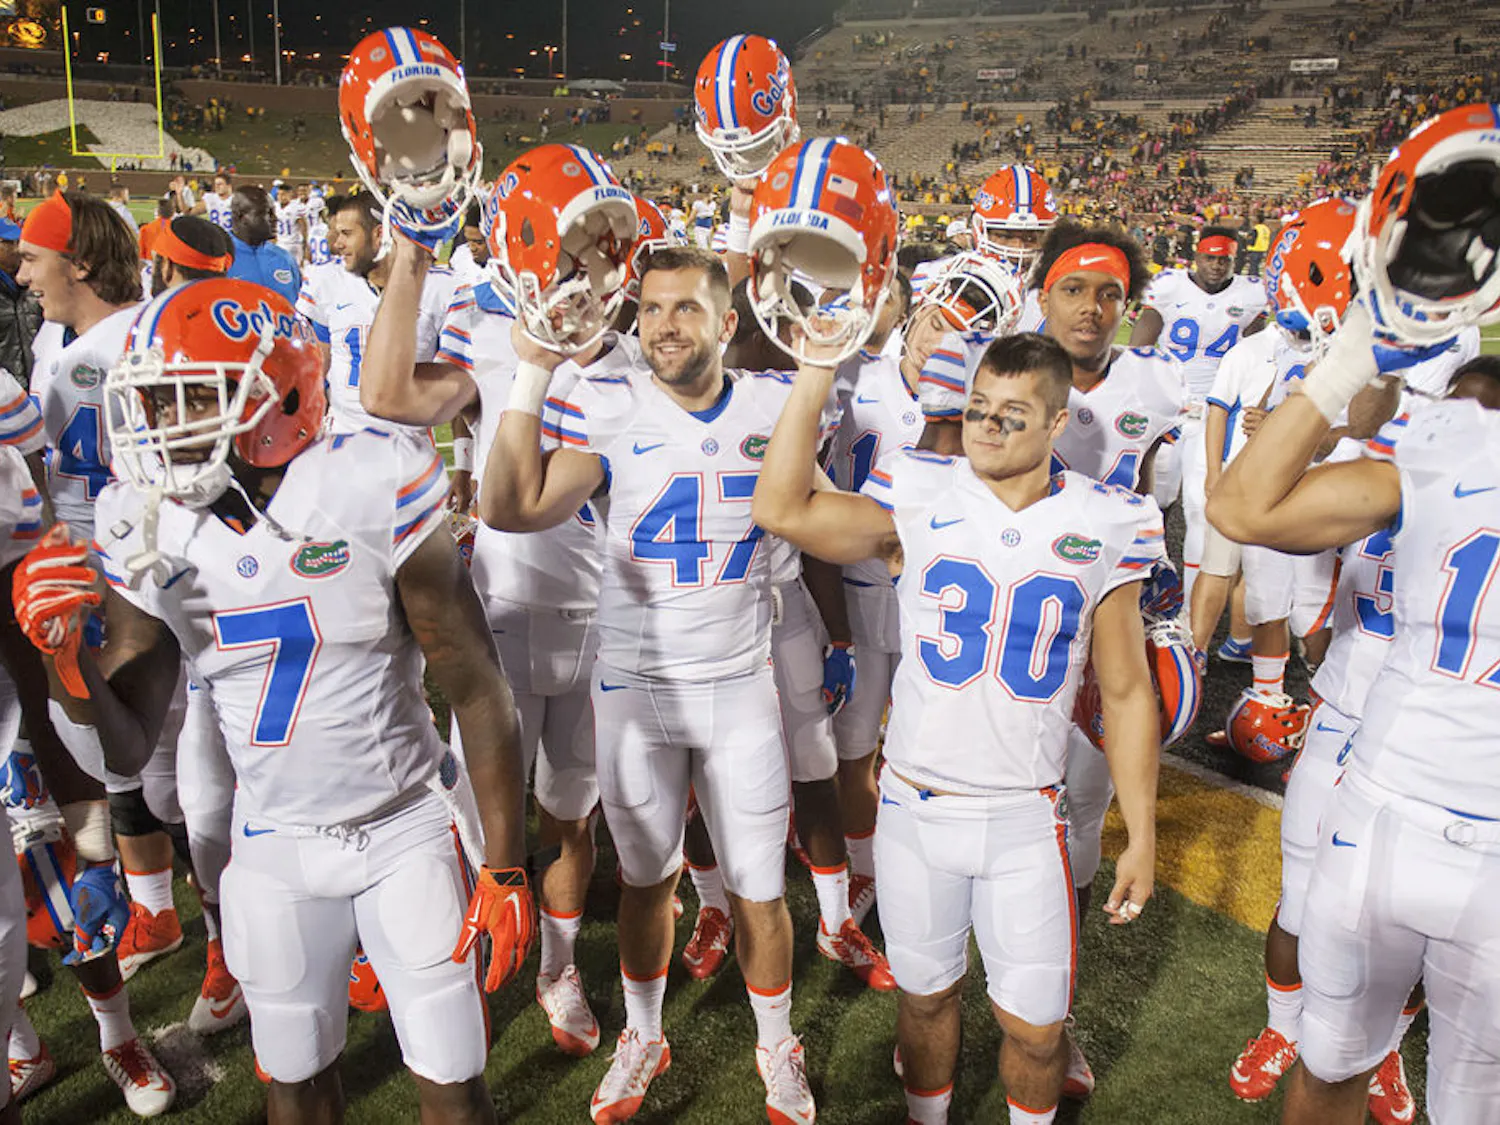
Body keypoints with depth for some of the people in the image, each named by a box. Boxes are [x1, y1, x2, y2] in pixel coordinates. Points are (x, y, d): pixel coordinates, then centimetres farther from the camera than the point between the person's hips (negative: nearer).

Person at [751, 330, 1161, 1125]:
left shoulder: (1105, 528, -3)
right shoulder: (922, 499, -4)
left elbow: (1126, 693, 2)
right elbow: (781, 510, -18)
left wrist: (1141, 837, 3)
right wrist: (816, 371, -20)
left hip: (1025, 820, 0)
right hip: (914, 809, 1)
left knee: (1034, 1027, 8)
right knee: (925, 995, 17)